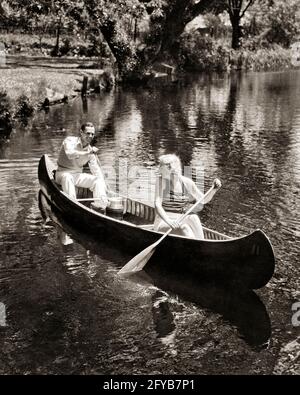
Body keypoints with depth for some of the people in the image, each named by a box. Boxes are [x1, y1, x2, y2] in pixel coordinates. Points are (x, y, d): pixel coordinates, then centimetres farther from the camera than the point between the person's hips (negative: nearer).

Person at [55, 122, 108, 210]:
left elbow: (97, 171, 4)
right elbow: (70, 154, -34)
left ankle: (100, 205, -26)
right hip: (63, 173, -5)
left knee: (97, 180, -14)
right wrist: (88, 153, -39)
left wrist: (104, 189, -5)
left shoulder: (91, 150, 3)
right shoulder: (70, 140, -11)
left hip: (78, 175, 5)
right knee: (67, 177, -38)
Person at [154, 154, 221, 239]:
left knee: (193, 218, -25)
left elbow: (204, 200, 8)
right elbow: (157, 205, -16)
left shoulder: (186, 182, -2)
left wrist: (214, 188, -10)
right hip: (164, 222, -3)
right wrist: (168, 221, -32)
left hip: (181, 220, 3)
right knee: (184, 228, -29)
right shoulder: (161, 180, -9)